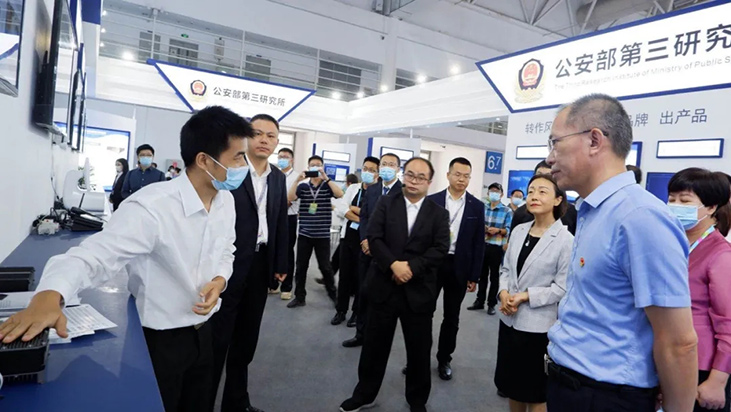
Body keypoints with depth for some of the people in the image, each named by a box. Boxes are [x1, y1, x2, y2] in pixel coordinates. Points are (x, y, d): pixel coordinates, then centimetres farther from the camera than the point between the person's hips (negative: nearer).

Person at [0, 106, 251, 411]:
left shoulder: (226, 200, -4)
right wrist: (49, 297, -52)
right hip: (160, 339, -6)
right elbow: (94, 255, -33)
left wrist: (220, 280, -11)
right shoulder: (150, 208, -27)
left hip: (203, 331, 7)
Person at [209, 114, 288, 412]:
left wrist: (280, 264, 12)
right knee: (217, 339, 6)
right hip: (228, 263, -6)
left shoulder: (278, 177, 10)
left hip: (261, 265, 6)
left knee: (246, 339, 17)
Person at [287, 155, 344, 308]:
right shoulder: (303, 186, 5)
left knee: (325, 266, 4)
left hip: (322, 235, -2)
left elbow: (340, 194, -17)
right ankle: (299, 297, 20)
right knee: (301, 266, 8)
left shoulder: (327, 185, 2)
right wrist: (298, 180, -18)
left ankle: (333, 294, 23)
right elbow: (290, 198, -9)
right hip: (304, 234, 2)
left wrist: (326, 178, -21)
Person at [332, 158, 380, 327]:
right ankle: (341, 310, 24)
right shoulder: (352, 188, 7)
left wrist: (354, 209, -8)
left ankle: (357, 312, 24)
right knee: (345, 274, 11)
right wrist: (362, 219, -12)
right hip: (348, 236, 4)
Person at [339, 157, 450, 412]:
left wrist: (411, 267, -18)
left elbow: (441, 248, -8)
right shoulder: (386, 203, 3)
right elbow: (373, 237, -7)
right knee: (374, 345, 13)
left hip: (419, 291, 0)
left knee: (419, 350, 13)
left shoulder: (439, 213, 2)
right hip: (384, 286, 0)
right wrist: (393, 264, -19)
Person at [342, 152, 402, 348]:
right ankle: (361, 333, 24)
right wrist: (365, 239, -6)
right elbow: (363, 217, 11)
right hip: (368, 247, 6)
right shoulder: (371, 190, 12)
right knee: (363, 292, 10)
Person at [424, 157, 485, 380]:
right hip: (432, 264, 0)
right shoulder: (432, 201, -1)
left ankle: (444, 359, 29)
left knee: (451, 318, 12)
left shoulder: (477, 206, 1)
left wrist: (474, 276, -1)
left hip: (459, 268, 1)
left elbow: (479, 243, 2)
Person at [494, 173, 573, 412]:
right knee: (511, 383, 21)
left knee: (535, 391, 14)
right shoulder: (519, 231, 4)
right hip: (509, 319, 6)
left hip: (538, 325, -5)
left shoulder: (566, 240, -14)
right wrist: (503, 293, -8)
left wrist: (526, 296, -19)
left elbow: (562, 287, -16)